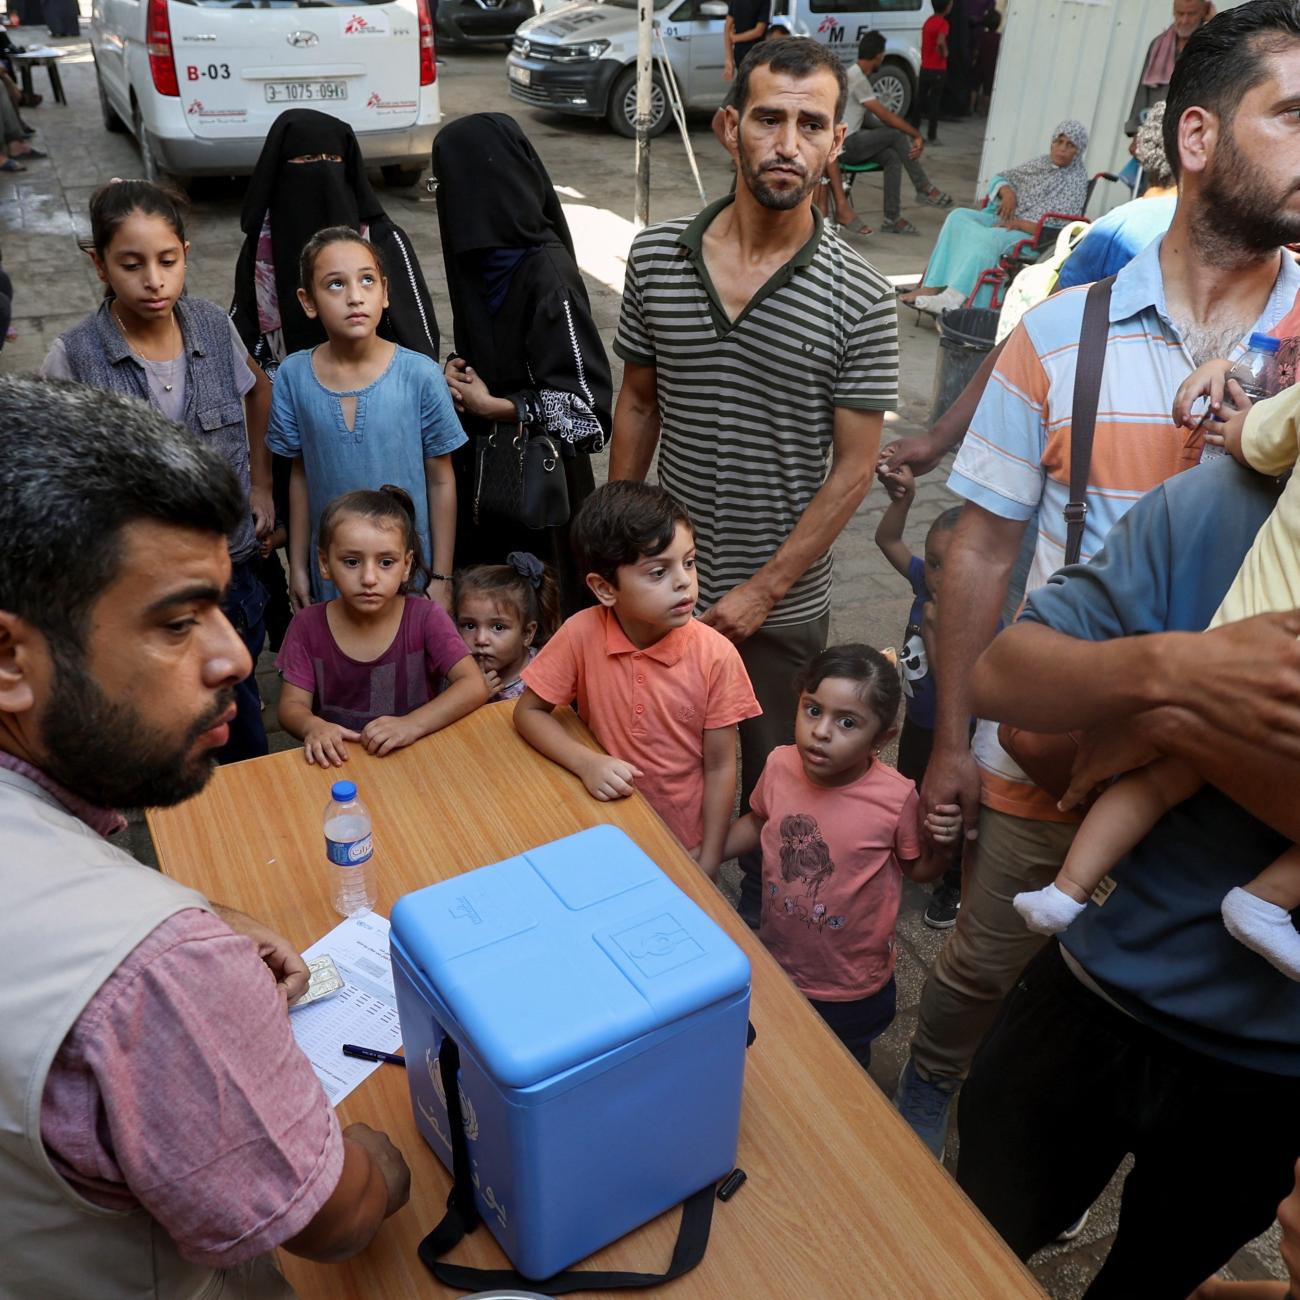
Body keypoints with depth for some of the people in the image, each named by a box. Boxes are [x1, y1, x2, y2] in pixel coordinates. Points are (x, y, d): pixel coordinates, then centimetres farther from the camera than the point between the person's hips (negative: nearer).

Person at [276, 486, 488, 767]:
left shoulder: (425, 618, -9)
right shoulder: (309, 625, -4)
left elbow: (475, 686, -16)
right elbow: (291, 705, -2)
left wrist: (412, 724, -30)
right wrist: (312, 725, -25)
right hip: (337, 762, 2)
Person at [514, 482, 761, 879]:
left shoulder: (716, 655, -20)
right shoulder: (582, 634, -18)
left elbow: (719, 767, -11)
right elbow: (528, 711, -7)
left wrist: (708, 863, -9)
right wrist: (586, 763, -23)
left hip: (682, 844, -1)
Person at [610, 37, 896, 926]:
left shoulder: (859, 300, -13)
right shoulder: (656, 257, -3)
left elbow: (855, 464, -11)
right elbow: (638, 402, 6)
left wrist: (761, 592, -13)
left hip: (782, 602, -2)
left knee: (769, 782, 16)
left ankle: (760, 923, 41)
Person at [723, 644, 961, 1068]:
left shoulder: (897, 798, -26)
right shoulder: (779, 765, -17)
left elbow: (919, 869, -8)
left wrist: (942, 842, -27)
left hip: (851, 989, -3)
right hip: (775, 967, 3)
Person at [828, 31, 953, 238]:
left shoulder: (858, 76, 15)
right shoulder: (856, 78, -16)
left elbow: (866, 118, 14)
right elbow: (885, 115, -17)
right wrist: (917, 135, -10)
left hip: (850, 142, 9)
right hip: (845, 145, -9)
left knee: (893, 158, -7)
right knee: (897, 135, -14)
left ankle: (892, 219, -9)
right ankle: (924, 189, -3)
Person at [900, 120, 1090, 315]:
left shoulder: (1076, 181, 0)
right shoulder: (1040, 163, 19)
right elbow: (1000, 178, 23)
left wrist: (1019, 223, -18)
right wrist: (1007, 192, -1)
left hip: (1031, 234, -7)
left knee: (990, 237, -37)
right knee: (958, 217, -18)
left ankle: (952, 299, -47)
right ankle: (931, 288, -30)